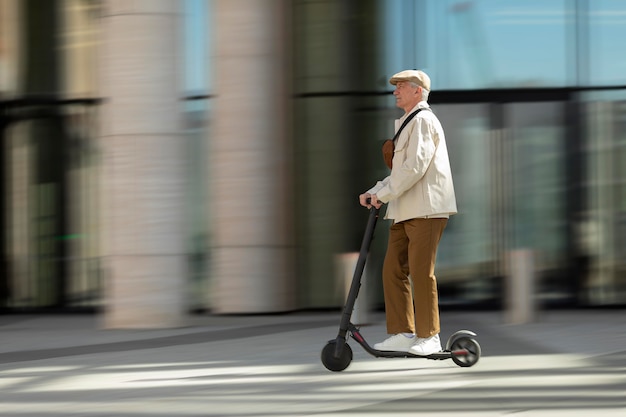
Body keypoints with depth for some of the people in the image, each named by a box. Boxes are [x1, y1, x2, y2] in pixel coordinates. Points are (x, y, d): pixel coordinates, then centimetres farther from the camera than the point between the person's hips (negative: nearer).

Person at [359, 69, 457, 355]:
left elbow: (415, 167, -18)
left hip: (426, 209, -10)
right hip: (405, 211, 10)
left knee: (421, 273, -8)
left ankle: (429, 337, -2)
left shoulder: (423, 120, -8)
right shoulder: (408, 124, 25)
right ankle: (402, 333, 5)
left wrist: (384, 194, -14)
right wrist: (375, 192, 13)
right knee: (393, 270, 3)